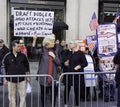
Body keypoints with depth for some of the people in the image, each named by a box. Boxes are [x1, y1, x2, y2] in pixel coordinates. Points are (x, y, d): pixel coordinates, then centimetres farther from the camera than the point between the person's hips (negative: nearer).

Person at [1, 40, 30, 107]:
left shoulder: (23, 56, 0)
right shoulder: (7, 56, -3)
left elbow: (27, 66, 9)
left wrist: (28, 76, 9)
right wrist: (5, 79, 4)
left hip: (22, 79, 1)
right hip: (11, 80, -1)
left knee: (23, 95, 4)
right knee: (12, 96, 8)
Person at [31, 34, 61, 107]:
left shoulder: (54, 52, 10)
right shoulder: (42, 51, -3)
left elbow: (58, 63, 5)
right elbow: (34, 51, -24)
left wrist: (53, 56, -9)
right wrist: (34, 40, -35)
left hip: (53, 76, 3)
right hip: (44, 76, -3)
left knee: (54, 94, 7)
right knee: (44, 94, 7)